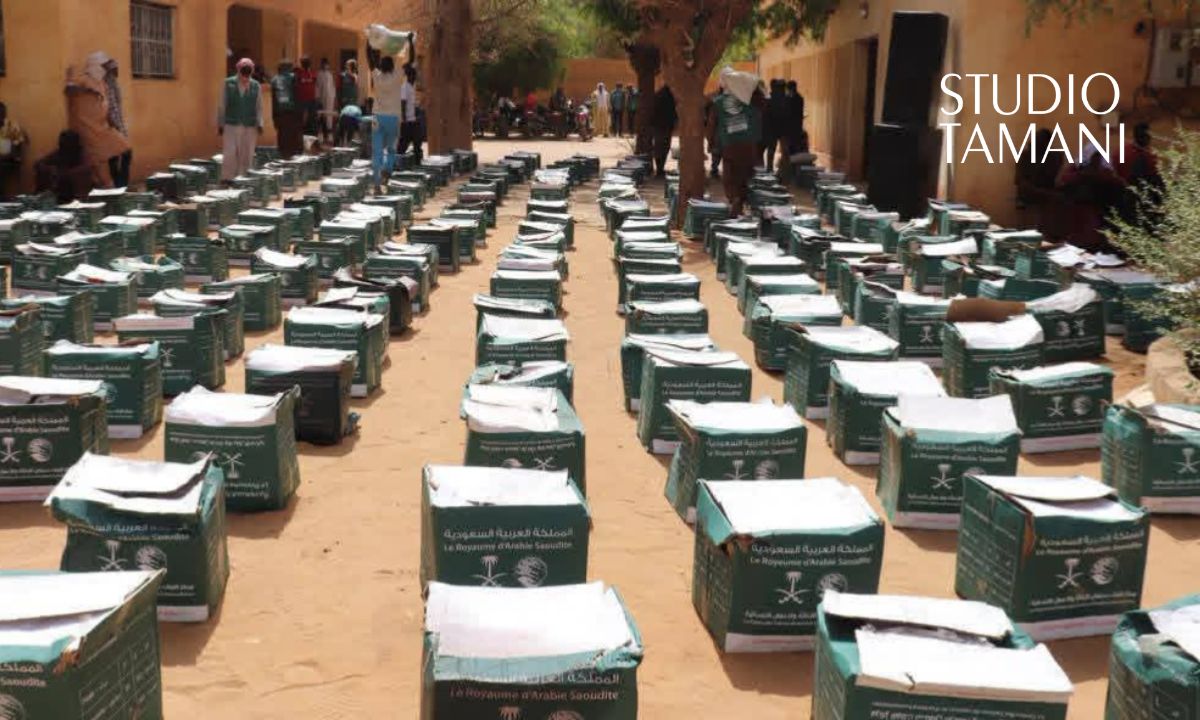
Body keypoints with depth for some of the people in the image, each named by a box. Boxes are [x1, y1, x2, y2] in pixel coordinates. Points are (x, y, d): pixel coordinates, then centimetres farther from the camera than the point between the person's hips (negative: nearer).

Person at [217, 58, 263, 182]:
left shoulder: (256, 86, 7)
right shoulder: (228, 84, 3)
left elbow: (259, 107, 8)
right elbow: (222, 105, 4)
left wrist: (260, 124, -3)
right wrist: (220, 124, 2)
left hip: (250, 126, 2)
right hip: (231, 125, -2)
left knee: (247, 155, 4)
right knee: (230, 153, -8)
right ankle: (227, 180, -4)